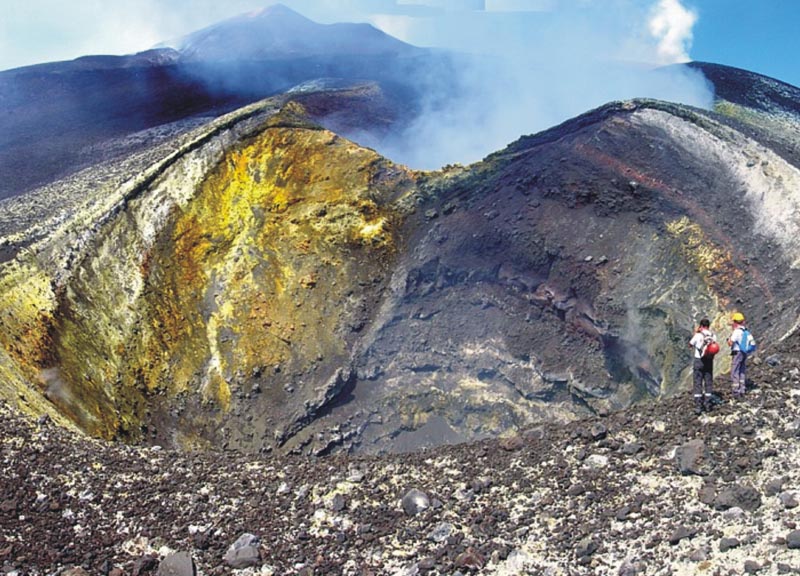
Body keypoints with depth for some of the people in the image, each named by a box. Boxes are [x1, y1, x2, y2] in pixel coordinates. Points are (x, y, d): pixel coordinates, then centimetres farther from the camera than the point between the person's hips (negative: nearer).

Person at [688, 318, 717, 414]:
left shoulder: (698, 336, -12)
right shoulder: (713, 336, -2)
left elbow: (690, 345, 3)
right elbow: (714, 349, 6)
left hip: (699, 361, -3)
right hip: (709, 361, 4)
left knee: (697, 384, 0)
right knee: (708, 383, 13)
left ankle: (698, 406, -4)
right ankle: (708, 405, 17)